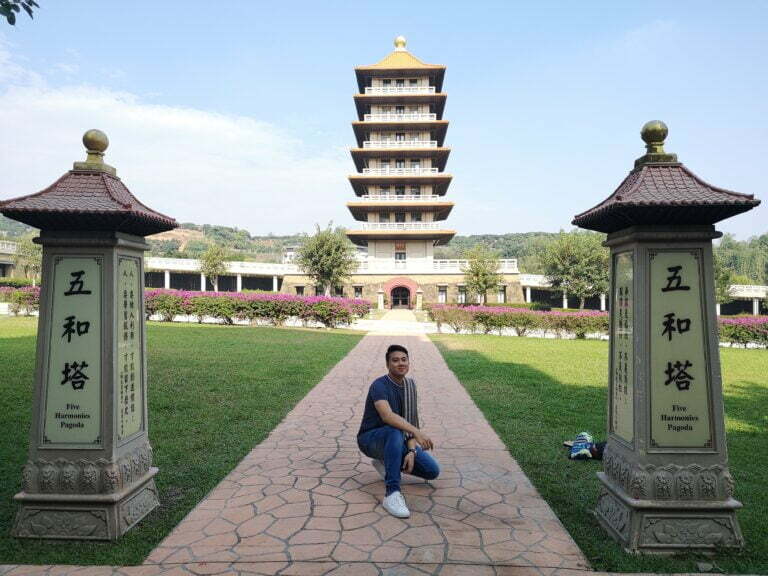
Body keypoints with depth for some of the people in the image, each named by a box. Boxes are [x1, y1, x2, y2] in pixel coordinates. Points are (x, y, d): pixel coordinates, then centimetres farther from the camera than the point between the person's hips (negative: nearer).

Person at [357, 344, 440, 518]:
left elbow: (410, 421, -5)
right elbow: (387, 415, -41)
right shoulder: (379, 385, -23)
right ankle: (392, 494, -35)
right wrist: (417, 432, -50)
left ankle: (385, 462, 13)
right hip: (370, 438, -6)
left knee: (432, 471, -6)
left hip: (397, 441, 7)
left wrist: (412, 451, -18)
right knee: (395, 432, -40)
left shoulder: (410, 385, -2)